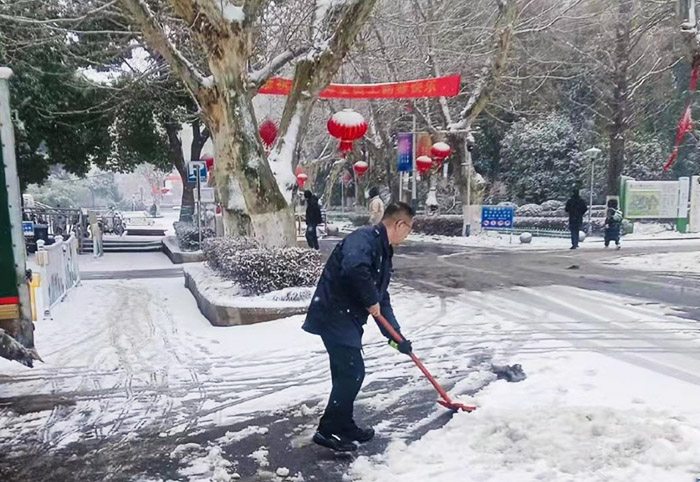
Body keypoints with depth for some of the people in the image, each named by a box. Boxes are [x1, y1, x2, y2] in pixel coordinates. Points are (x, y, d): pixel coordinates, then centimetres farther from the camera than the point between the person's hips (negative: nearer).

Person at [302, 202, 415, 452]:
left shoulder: (384, 252, 17)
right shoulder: (365, 237, -14)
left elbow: (383, 300, 20)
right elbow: (354, 268, -36)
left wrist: (397, 337, 17)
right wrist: (371, 300, -20)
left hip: (347, 317, 10)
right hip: (334, 313, -10)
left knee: (348, 373, 16)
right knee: (352, 372, -6)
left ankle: (344, 426, 30)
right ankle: (328, 430, 6)